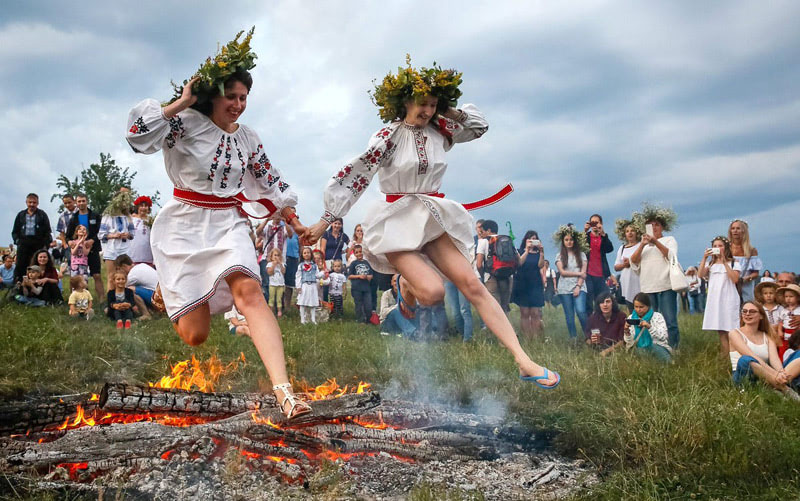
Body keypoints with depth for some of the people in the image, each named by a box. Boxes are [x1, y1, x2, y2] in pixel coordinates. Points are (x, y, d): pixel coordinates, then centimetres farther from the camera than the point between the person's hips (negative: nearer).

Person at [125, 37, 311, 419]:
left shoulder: (247, 139, 9)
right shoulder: (187, 123, -7)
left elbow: (270, 184, 19)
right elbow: (139, 131, -23)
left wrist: (294, 221, 18)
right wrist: (182, 102, -16)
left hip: (229, 223, 3)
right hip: (184, 226, -3)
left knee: (249, 290, -29)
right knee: (195, 335, -4)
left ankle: (284, 392, -42)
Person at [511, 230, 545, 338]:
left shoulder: (538, 253, 13)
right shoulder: (520, 251, 10)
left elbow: (541, 265, -4)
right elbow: (519, 262, -9)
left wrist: (541, 251, -15)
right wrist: (527, 250, -15)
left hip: (536, 285, 1)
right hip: (522, 284, -1)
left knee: (535, 313, -7)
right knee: (524, 313, -5)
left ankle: (536, 338, -7)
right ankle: (526, 338, -4)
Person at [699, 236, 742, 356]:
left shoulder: (733, 263, 4)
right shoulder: (710, 264, 15)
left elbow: (735, 279, -11)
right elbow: (700, 274, -2)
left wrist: (724, 262, -13)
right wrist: (704, 258, -11)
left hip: (729, 299, -3)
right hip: (714, 299, 3)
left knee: (730, 330, -8)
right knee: (721, 331, 3)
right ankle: (723, 357, 6)